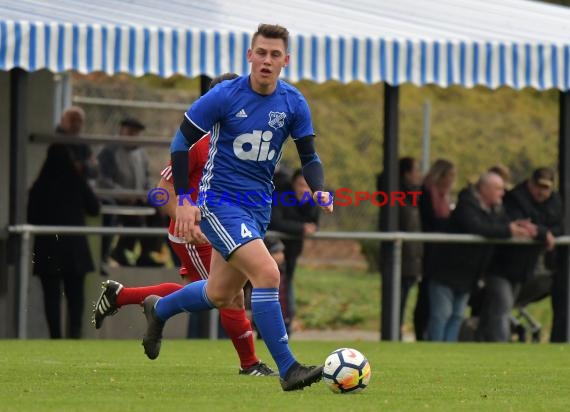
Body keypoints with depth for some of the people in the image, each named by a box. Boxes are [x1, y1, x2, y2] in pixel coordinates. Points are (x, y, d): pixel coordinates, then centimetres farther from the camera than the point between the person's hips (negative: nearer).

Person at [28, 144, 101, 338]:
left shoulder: (39, 186, -4)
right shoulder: (77, 182, -3)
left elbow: (32, 218, 1)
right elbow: (94, 209, 6)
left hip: (47, 248, -1)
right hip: (74, 247, 1)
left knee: (52, 294, 3)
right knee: (75, 293, 8)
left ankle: (56, 335, -3)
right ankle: (75, 330, -8)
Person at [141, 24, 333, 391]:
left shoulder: (293, 103, -2)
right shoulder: (224, 96, -14)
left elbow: (309, 157, 7)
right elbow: (181, 142, -7)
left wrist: (319, 191, -14)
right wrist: (184, 200, -12)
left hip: (260, 206, 6)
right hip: (220, 202, -6)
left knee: (221, 297, 16)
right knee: (267, 273, -24)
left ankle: (158, 310, 46)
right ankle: (288, 370, -20)